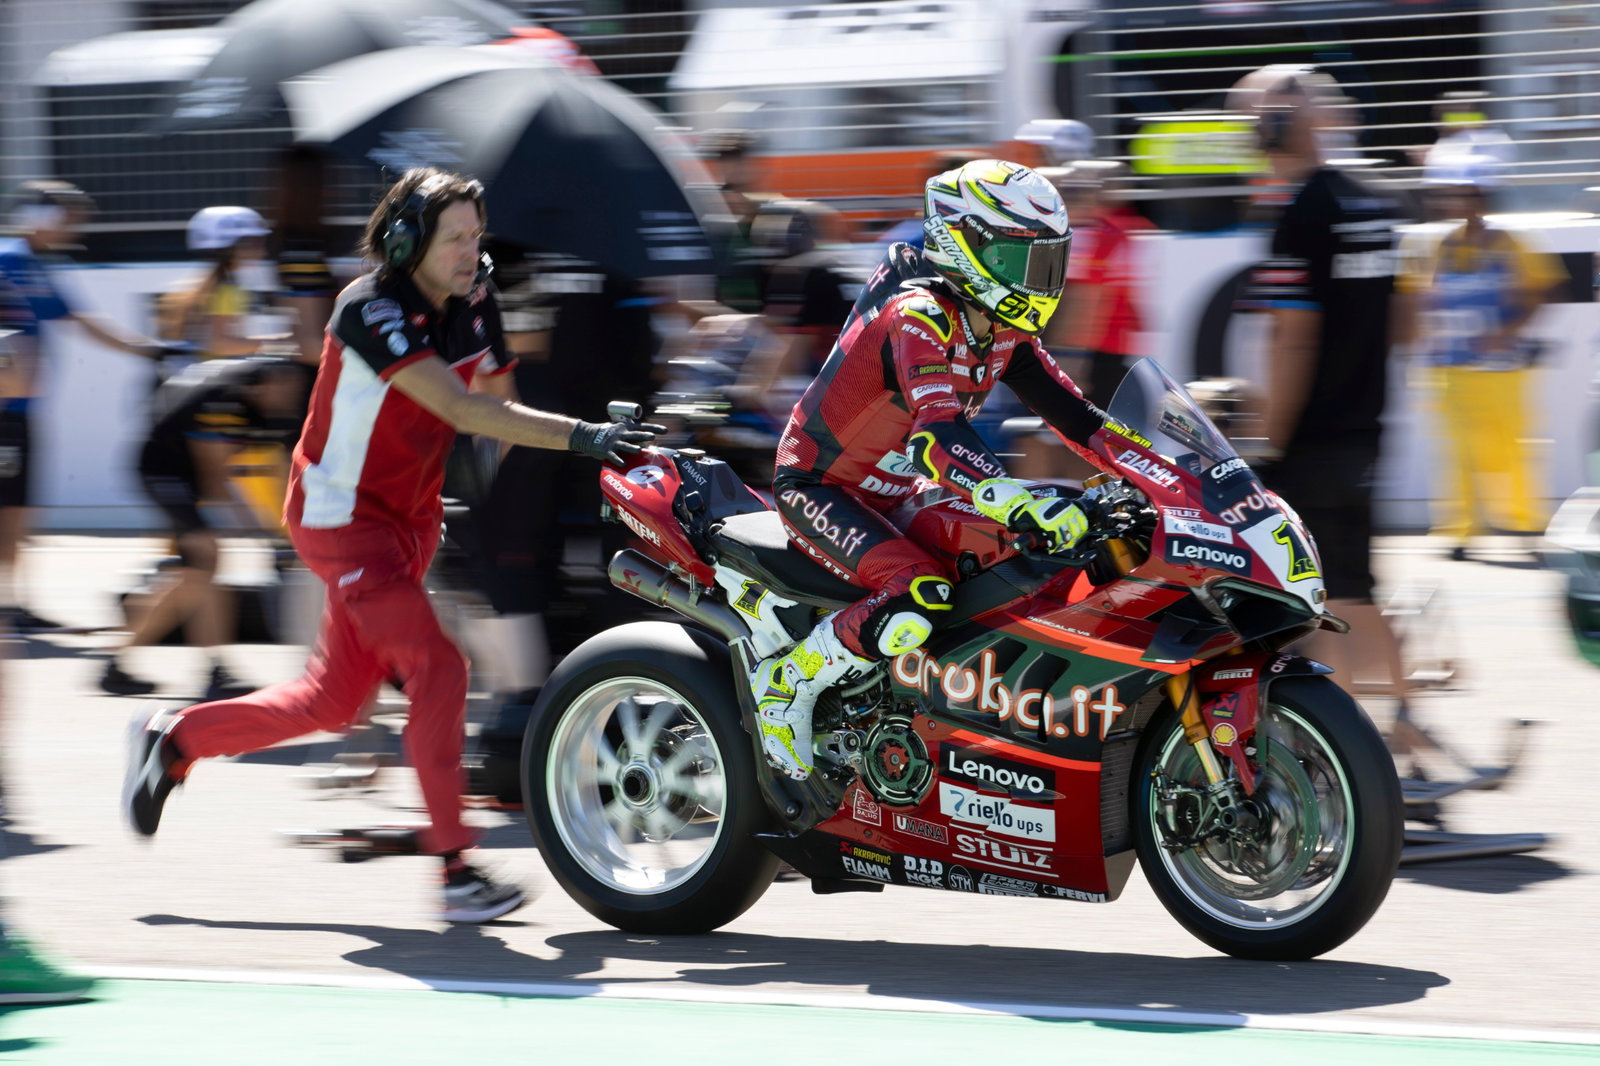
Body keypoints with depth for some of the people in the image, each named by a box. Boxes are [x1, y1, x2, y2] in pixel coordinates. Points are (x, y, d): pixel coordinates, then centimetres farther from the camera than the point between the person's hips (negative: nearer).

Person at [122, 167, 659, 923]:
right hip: (343, 518, -8)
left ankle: (175, 735, 32)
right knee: (438, 669, -19)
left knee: (334, 701, 13)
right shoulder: (371, 309, -23)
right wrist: (579, 435, -39)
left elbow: (493, 405, 10)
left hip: (411, 520, 8)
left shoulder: (472, 303, 1)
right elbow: (462, 410, -33)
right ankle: (454, 869, -15)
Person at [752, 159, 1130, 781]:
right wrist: (1024, 507, -53)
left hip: (890, 497, 10)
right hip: (818, 490, -10)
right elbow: (939, 436, -40)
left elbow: (1070, 413, 4)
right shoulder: (918, 318, -26)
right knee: (922, 597, -33)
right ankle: (786, 683, -16)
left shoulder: (1004, 333, 2)